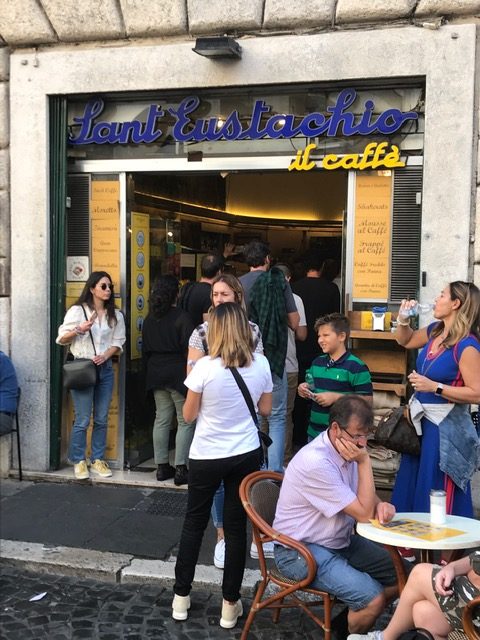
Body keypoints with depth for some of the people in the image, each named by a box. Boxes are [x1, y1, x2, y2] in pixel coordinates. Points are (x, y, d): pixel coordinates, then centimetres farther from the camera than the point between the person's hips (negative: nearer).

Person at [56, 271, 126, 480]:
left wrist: (105, 356, -11)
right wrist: (79, 330, -22)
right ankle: (79, 462, 11)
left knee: (101, 419, 8)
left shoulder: (115, 315, 8)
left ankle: (98, 460, 18)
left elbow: (117, 342, 7)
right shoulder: (77, 311, -4)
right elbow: (61, 339, -4)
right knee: (82, 420, -2)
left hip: (105, 368, 4)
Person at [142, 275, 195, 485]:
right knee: (185, 421, 1)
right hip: (178, 374, -6)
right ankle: (180, 469, 0)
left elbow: (145, 349, 14)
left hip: (156, 375, 7)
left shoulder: (150, 319, 9)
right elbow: (188, 349, -14)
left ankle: (162, 467, 16)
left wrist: (149, 372, 22)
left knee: (161, 419, 11)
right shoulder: (182, 317, -12)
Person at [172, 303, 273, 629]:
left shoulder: (205, 367, -18)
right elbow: (265, 409, 6)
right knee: (236, 526, 11)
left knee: (194, 522, 16)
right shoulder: (261, 364, -7)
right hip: (247, 455, 3)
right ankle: (230, 604, 20)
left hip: (207, 457, -2)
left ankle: (182, 596, 27)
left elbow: (188, 415, -8)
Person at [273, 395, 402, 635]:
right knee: (373, 599, -22)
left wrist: (380, 505, -10)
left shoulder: (347, 449, -2)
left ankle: (353, 618, 18)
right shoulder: (316, 462, -28)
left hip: (341, 541, 9)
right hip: (301, 551, -9)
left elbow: (364, 500, 13)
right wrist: (364, 462, -21)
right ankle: (351, 631, 8)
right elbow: (364, 514, -22)